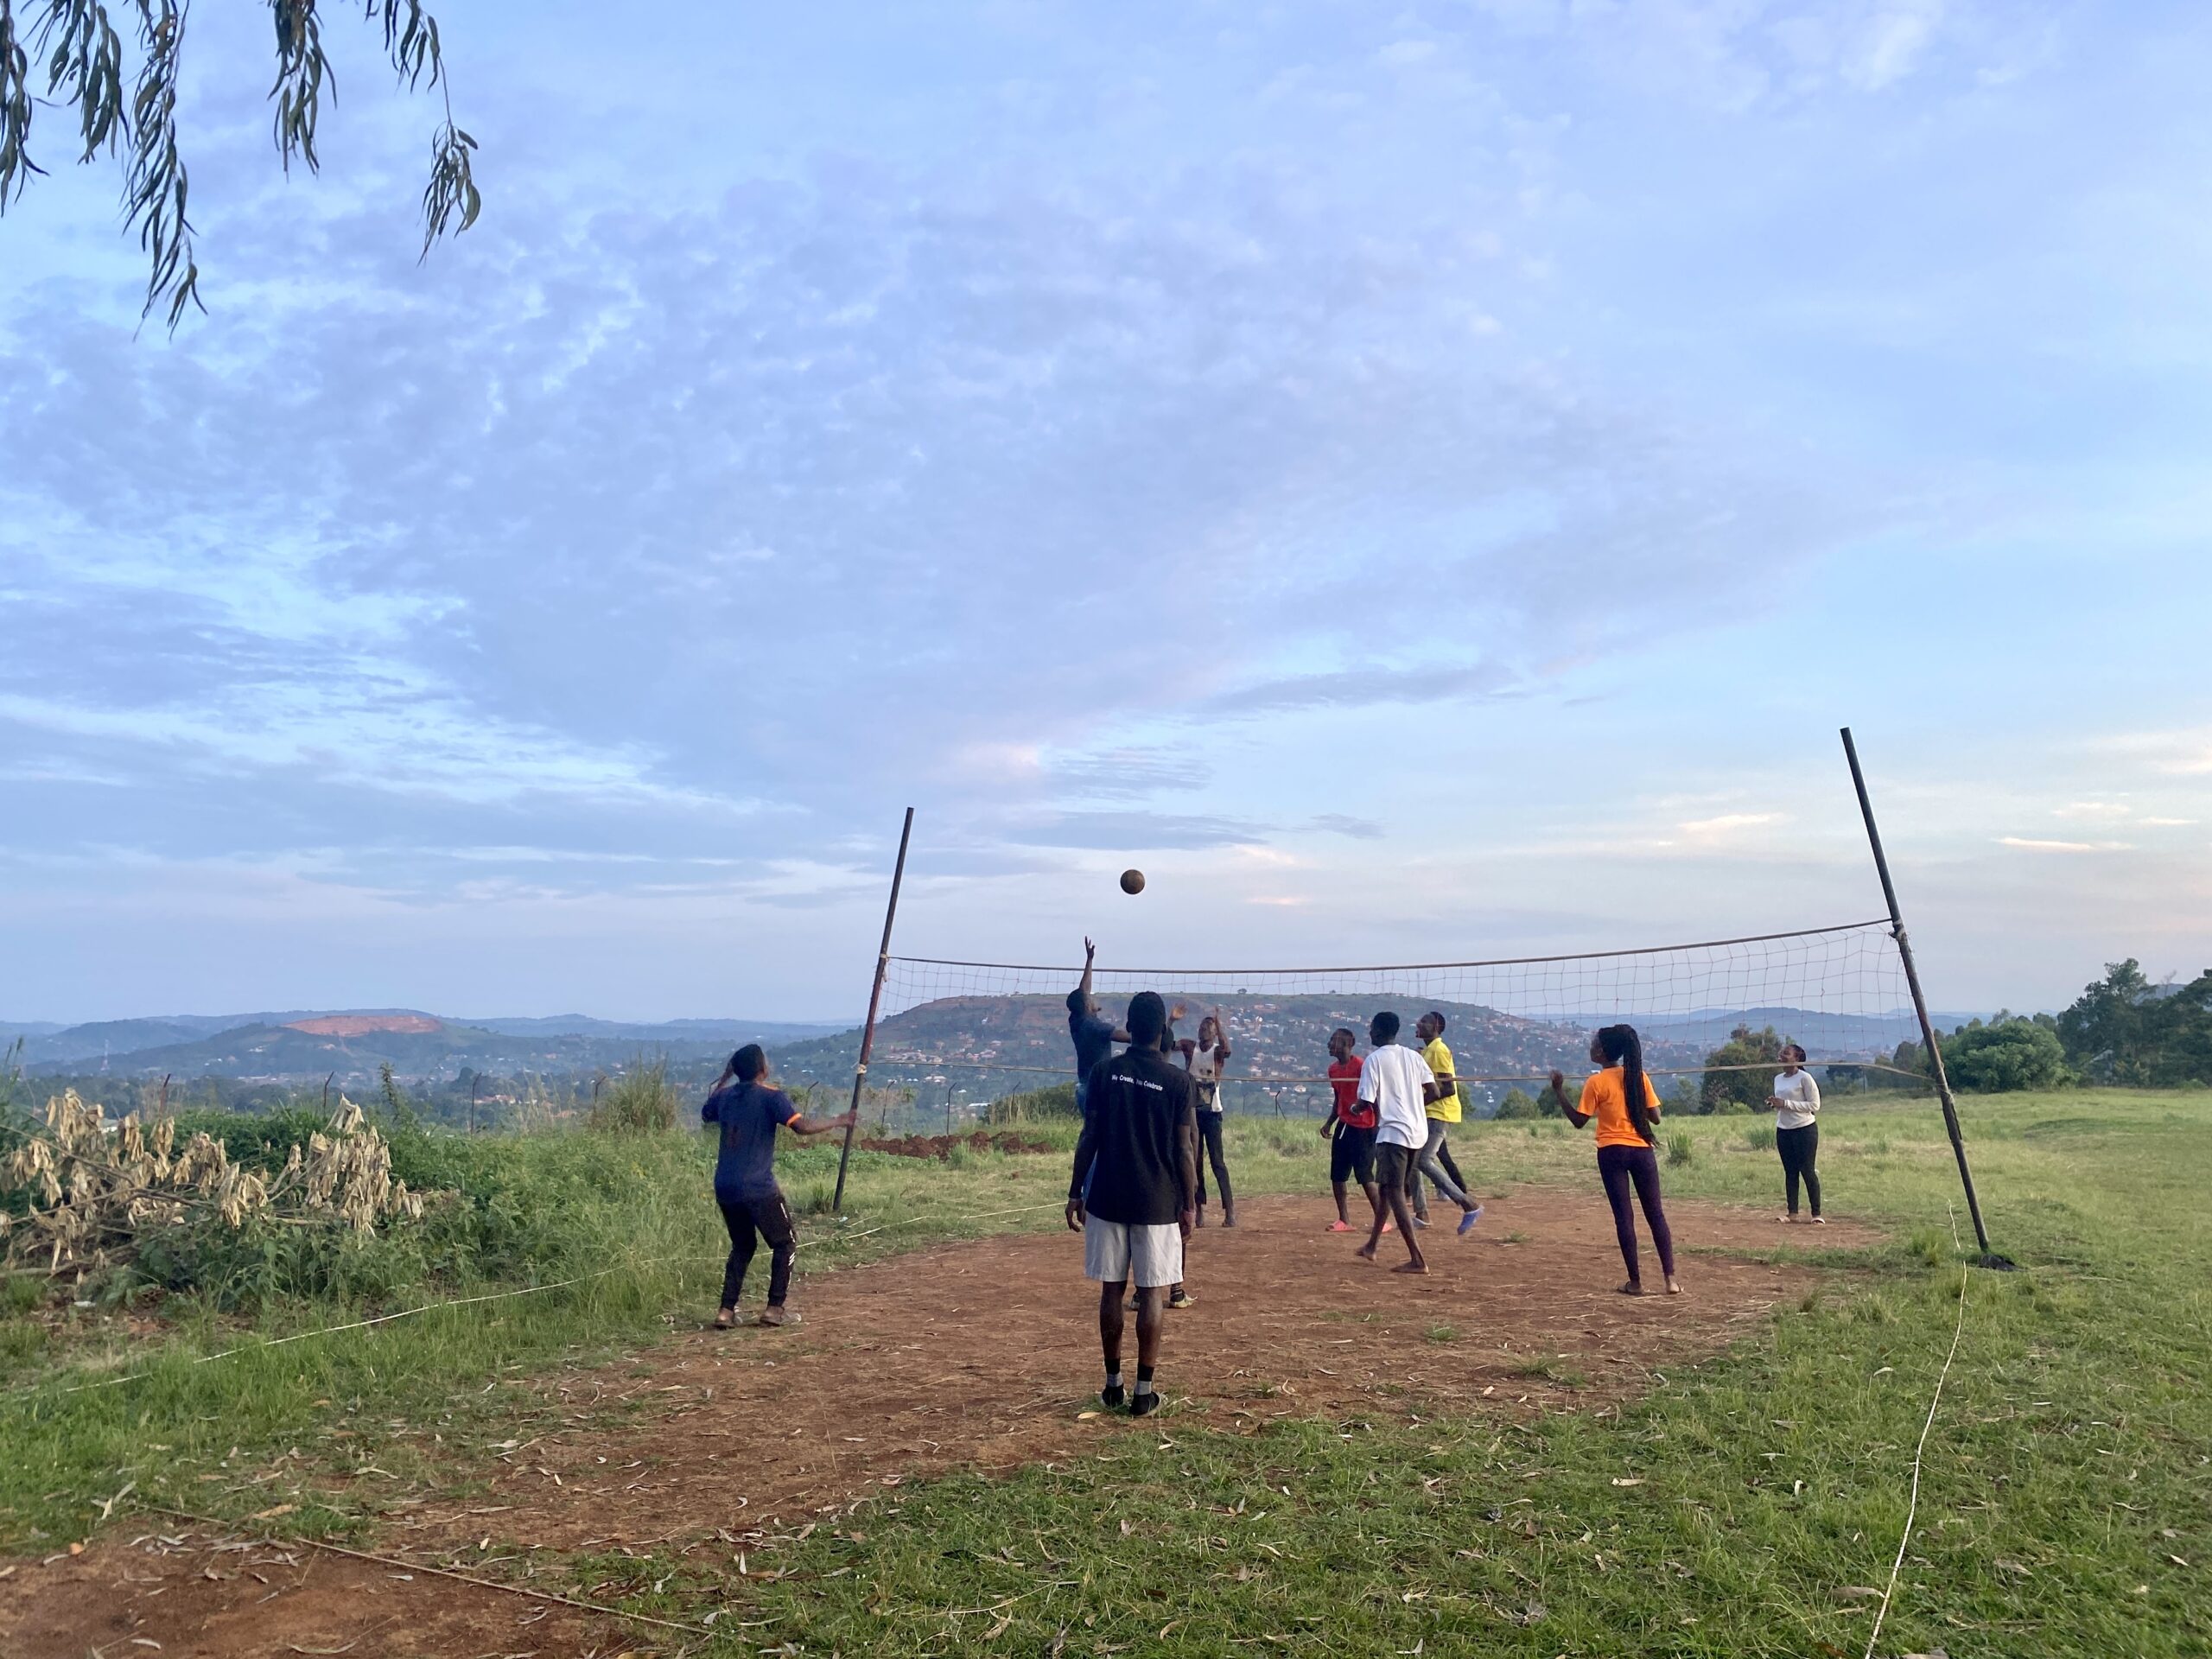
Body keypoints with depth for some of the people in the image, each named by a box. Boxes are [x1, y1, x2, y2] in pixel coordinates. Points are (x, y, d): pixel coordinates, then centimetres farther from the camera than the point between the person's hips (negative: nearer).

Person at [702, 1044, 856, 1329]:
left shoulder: (725, 1096, 7)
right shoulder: (771, 1097, -11)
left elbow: (705, 1115, 30)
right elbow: (802, 1126, -22)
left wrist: (724, 1078, 33)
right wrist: (838, 1122, -8)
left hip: (724, 1188, 6)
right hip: (759, 1189, -6)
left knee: (742, 1246, 21)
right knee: (786, 1244, 9)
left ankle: (726, 1311, 13)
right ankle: (775, 1309, 5)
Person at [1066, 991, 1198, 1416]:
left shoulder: (1105, 1072, -1)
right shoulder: (1177, 1079, -6)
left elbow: (1088, 1139, -1)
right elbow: (1184, 1149, -5)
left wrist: (1075, 1193, 7)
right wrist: (1190, 1205, 3)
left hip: (1107, 1198, 2)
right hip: (1158, 1203, -2)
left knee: (1111, 1289, 11)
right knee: (1152, 1292, 4)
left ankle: (1113, 1383, 19)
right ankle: (1144, 1391, 6)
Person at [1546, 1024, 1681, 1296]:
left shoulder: (1596, 1082, -8)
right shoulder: (1639, 1077, 2)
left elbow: (1578, 1121, -5)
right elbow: (1655, 1118, 2)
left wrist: (1559, 1092, 0)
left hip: (1612, 1152, -3)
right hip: (1642, 1151, 3)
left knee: (1624, 1216, 3)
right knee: (1655, 1214, 10)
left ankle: (1635, 1282, 5)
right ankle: (1671, 1279, 6)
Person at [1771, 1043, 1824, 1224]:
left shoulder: (1804, 1078, -10)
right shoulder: (1778, 1079, 12)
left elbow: (1814, 1105, -13)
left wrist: (1785, 1103, -18)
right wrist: (1774, 1104, 0)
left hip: (1804, 1129, -7)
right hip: (1783, 1130, 7)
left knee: (1807, 1171, -4)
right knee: (1790, 1172, 7)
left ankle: (1817, 1213, 2)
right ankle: (1792, 1212, 10)